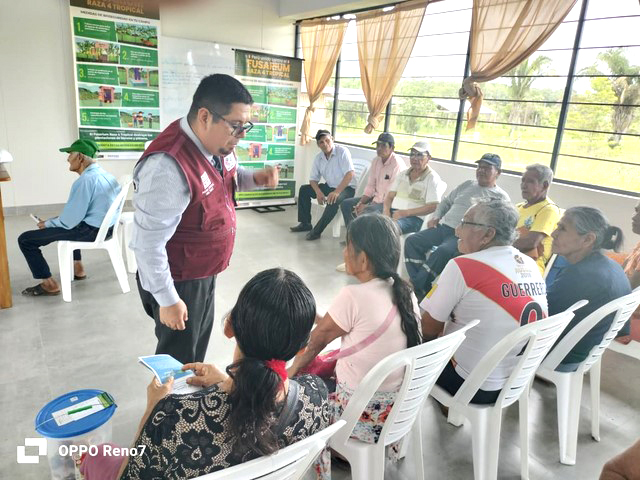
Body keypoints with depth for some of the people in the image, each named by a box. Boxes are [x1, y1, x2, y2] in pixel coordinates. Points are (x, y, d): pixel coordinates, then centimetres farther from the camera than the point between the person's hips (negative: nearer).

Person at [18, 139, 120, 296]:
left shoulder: (85, 180, -22)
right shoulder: (104, 174, 7)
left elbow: (69, 221, -20)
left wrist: (48, 223, 0)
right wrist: (57, 219, 18)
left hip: (91, 231, -9)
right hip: (105, 226, 10)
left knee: (25, 239, -2)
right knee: (71, 226, 40)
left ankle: (49, 284, 6)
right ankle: (77, 268, 38)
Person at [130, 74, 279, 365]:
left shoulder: (218, 144, -5)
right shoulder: (168, 166, -32)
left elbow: (230, 177, 17)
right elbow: (147, 244, -28)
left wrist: (256, 177, -6)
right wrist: (167, 300, -19)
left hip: (204, 272, 9)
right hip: (178, 281, -8)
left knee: (198, 344, 27)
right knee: (178, 360, 12)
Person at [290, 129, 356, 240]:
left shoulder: (342, 152, -18)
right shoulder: (318, 158, 1)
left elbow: (350, 174, -26)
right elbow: (313, 179, 4)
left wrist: (336, 192, -35)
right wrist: (318, 192, -18)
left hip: (346, 188, -7)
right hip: (329, 186, 7)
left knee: (334, 200, -38)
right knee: (304, 190, 1)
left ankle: (317, 230, -26)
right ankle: (305, 223, 9)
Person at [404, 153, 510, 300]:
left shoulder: (501, 197, 5)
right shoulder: (467, 184, 23)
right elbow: (446, 201, 30)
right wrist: (436, 217, 10)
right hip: (443, 227, 6)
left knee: (443, 252, -37)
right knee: (412, 241, -15)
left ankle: (414, 287, -25)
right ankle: (422, 289, -20)